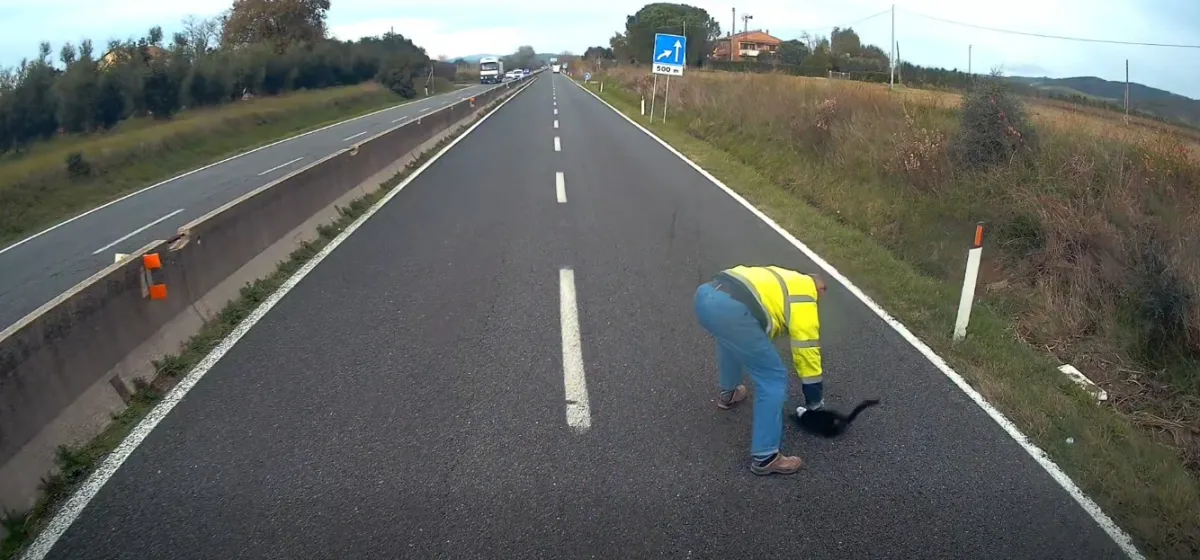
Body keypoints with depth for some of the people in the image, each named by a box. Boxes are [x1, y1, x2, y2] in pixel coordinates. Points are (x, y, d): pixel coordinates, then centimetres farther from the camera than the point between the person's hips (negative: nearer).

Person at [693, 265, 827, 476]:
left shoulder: (785, 279, 35)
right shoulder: (804, 303, 14)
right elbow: (808, 356, 15)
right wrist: (816, 405, 27)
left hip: (705, 294, 9)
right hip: (730, 310, -8)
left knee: (730, 337, 42)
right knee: (773, 379, 5)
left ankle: (728, 393, 58)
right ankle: (765, 457, 9)